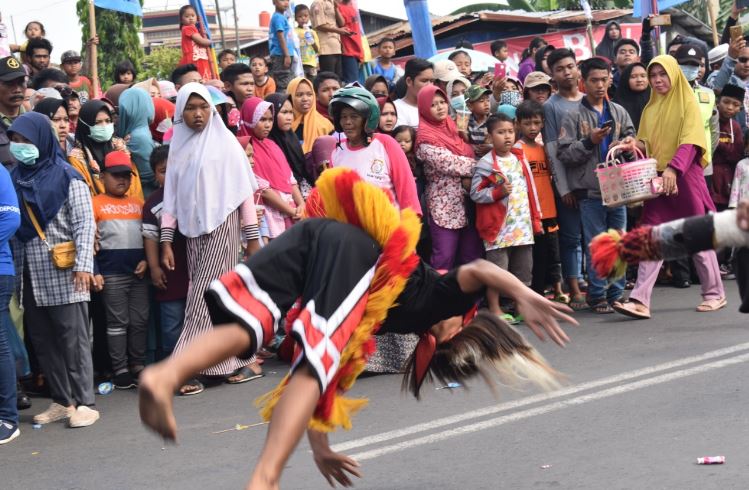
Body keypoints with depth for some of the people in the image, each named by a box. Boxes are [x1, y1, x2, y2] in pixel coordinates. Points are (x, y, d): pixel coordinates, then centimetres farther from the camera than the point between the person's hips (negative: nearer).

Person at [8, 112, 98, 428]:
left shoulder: (66, 177, -2)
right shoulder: (16, 178, 13)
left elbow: (85, 223, -7)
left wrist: (83, 265, -17)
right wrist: (15, 270, 6)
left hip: (63, 274, -5)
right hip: (30, 274, 6)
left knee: (73, 339, -4)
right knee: (42, 341, 6)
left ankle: (84, 403, 0)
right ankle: (62, 401, 13)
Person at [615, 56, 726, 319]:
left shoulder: (688, 103, -3)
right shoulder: (650, 109, 14)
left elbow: (690, 142, -14)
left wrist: (673, 168, -28)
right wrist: (635, 144, -8)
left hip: (686, 177, -4)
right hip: (658, 179, 4)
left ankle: (715, 293, 18)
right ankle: (640, 301, -11)